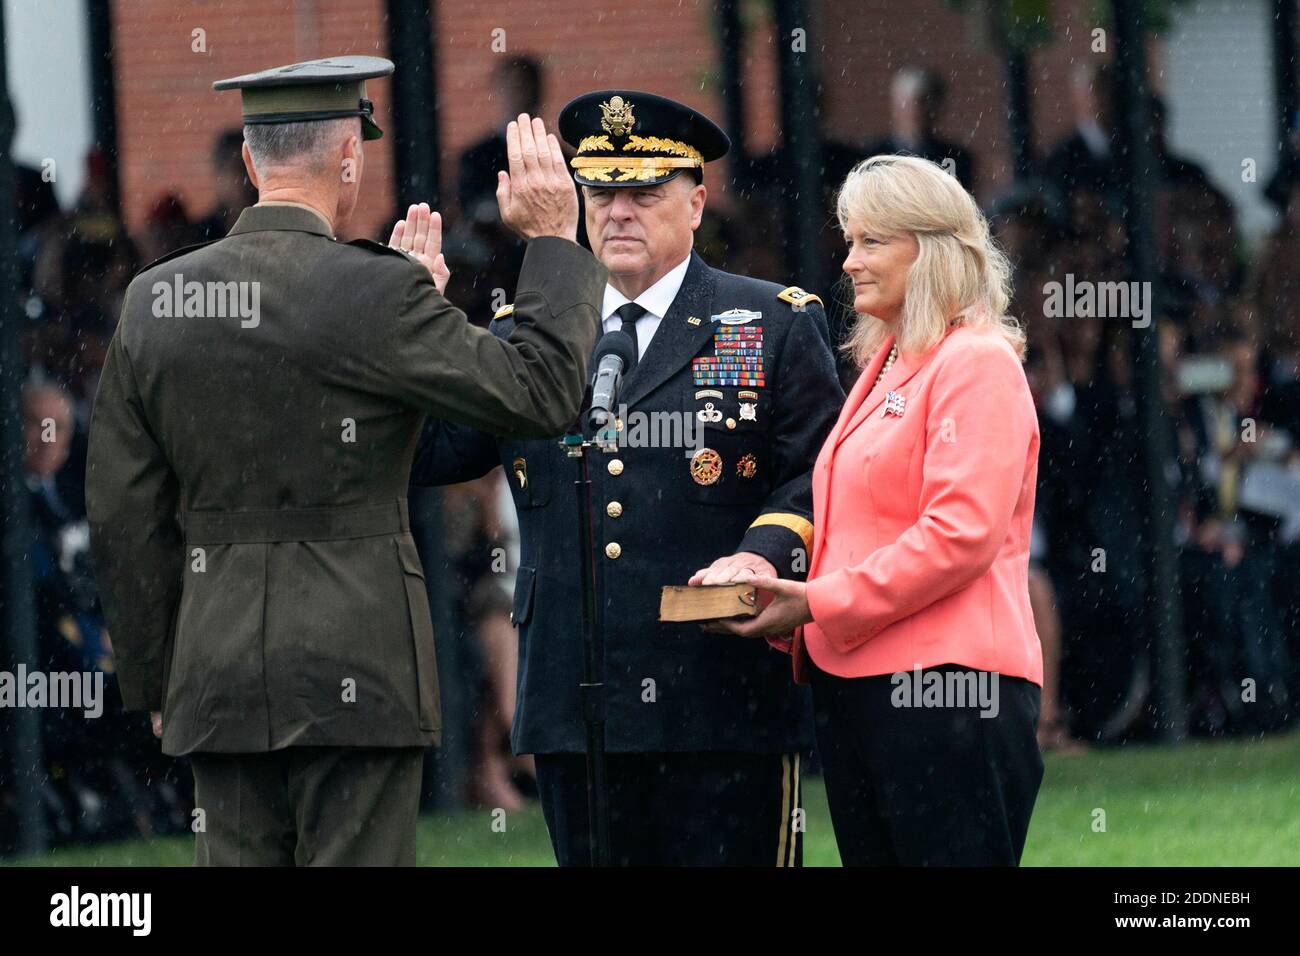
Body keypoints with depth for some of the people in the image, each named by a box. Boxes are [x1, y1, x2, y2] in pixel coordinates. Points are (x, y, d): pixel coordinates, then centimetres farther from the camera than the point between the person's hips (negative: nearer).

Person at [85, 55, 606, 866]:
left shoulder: (154, 302, 5)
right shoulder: (372, 292, -12)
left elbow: (125, 519, 9)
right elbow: (540, 393, -7)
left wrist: (157, 678, 18)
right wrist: (554, 240, 5)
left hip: (217, 677, 5)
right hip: (353, 676, -5)